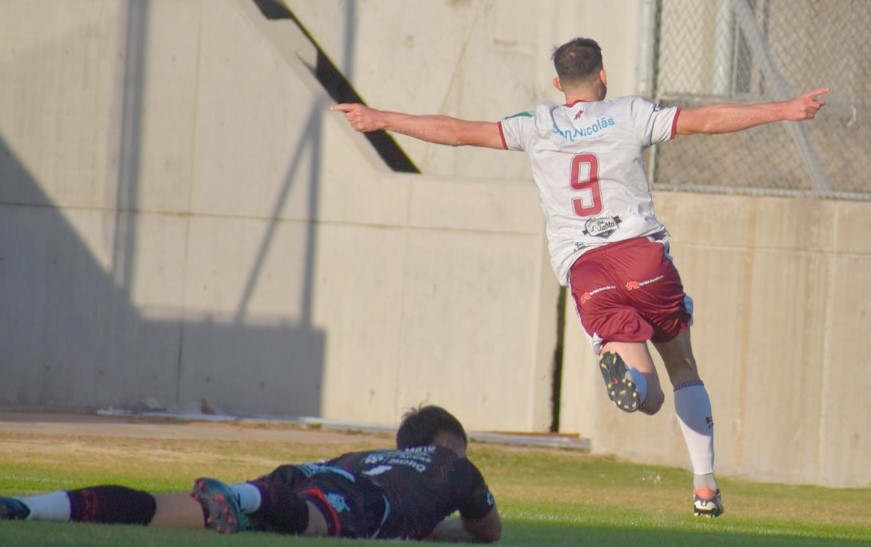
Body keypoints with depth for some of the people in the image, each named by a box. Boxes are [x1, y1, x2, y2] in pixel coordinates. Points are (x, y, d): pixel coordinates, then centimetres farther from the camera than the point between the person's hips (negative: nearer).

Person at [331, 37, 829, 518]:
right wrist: (784, 111, 8)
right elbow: (705, 120, 3)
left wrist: (380, 120, 16)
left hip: (583, 268, 1)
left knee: (651, 399, -4)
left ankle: (623, 370, -41)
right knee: (683, 366, 17)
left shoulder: (538, 126, 11)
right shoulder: (630, 115, 8)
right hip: (642, 252, -1)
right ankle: (705, 486, 9)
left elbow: (458, 131, 9)